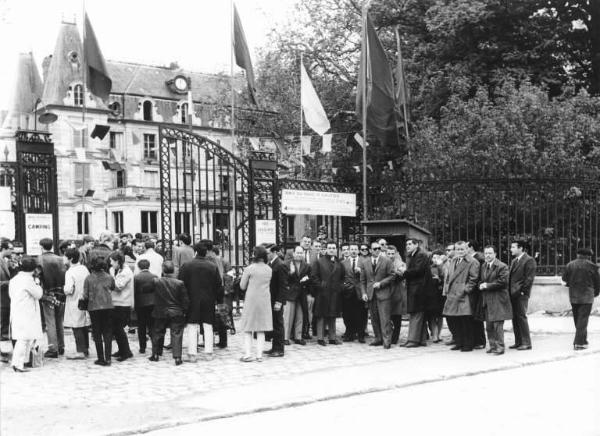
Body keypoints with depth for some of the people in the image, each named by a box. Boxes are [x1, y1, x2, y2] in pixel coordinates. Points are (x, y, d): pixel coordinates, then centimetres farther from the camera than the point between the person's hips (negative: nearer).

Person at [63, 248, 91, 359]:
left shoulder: (70, 272, -16)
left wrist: (64, 288, -3)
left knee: (77, 328, -2)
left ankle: (80, 351, -3)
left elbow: (68, 290, -22)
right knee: (84, 327, 14)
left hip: (75, 303, -7)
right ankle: (86, 349, 21)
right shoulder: (84, 269, 4)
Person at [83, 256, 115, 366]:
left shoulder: (88, 278, -6)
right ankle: (108, 358, 4)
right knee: (108, 333, 9)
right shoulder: (109, 277, -1)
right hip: (108, 306, 1)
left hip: (94, 307, -1)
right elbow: (113, 289, 6)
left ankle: (101, 359, 8)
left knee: (97, 333, 8)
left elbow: (85, 296, -6)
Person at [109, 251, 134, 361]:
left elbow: (118, 286, -21)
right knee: (115, 328, 12)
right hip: (116, 303, 9)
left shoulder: (126, 272, -14)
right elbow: (114, 286, 15)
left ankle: (126, 352, -2)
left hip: (123, 304, -9)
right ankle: (122, 350, 22)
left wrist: (112, 274, -14)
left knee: (118, 328, -8)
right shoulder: (119, 271, 15)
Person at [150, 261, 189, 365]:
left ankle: (155, 355, 26)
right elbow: (185, 300, -5)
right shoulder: (180, 283, -10)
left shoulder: (156, 281, -9)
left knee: (158, 333, 17)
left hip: (160, 313, 1)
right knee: (176, 334, 2)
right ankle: (177, 357, -3)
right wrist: (184, 311, 6)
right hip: (176, 313, -1)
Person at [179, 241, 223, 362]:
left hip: (192, 301, -1)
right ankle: (208, 353, 8)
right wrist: (219, 300, 11)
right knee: (208, 327, 8)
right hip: (208, 301, 1)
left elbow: (181, 284, -3)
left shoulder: (186, 266, -5)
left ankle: (192, 353, 2)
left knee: (192, 327, 4)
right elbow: (219, 285, 2)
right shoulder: (213, 266, -1)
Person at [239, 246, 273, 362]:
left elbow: (242, 286, -4)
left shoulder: (250, 268, -11)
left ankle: (248, 354, -2)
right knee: (261, 330, 10)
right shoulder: (269, 269, 3)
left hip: (251, 300, -4)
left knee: (248, 329, 5)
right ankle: (259, 354, 7)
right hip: (265, 301, 4)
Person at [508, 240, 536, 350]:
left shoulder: (529, 260, -8)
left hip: (521, 294, -9)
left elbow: (529, 278, -14)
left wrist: (522, 291, -16)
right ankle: (518, 342, 16)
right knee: (514, 318, 9)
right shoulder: (514, 261, 21)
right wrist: (509, 290, 13)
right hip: (513, 294, 9)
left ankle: (526, 343, -2)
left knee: (521, 317, -7)